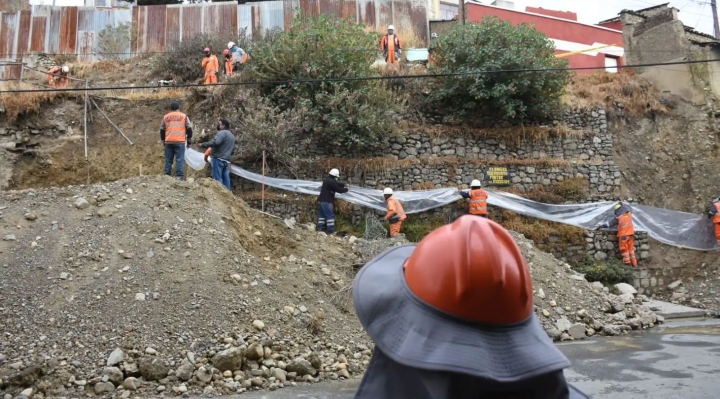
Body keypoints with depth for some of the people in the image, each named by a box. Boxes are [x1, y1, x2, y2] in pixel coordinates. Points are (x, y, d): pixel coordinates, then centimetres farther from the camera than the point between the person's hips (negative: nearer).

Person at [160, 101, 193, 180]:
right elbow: (189, 129, 6)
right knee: (180, 160, -5)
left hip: (168, 142, 3)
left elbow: (162, 130, 17)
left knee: (168, 160, 7)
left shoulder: (165, 117, 13)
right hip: (180, 141, -3)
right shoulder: (184, 116, 6)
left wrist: (163, 141, 26)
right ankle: (180, 177, -10)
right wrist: (189, 140, 14)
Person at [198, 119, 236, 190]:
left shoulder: (222, 132, -8)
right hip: (227, 160, 9)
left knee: (217, 178, -7)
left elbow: (215, 142, -24)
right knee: (226, 178, 8)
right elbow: (233, 150, 27)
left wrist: (203, 145, -18)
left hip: (218, 159, -9)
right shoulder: (232, 136, 23)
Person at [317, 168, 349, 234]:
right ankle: (330, 231, -2)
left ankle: (321, 228, 16)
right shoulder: (331, 182, -17)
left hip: (321, 200, 10)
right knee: (330, 216, -4)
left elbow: (337, 184, 25)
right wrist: (346, 189, 5)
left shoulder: (326, 180, 14)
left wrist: (344, 184, 20)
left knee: (322, 215, 13)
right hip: (327, 202, -10)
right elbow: (339, 190, -12)